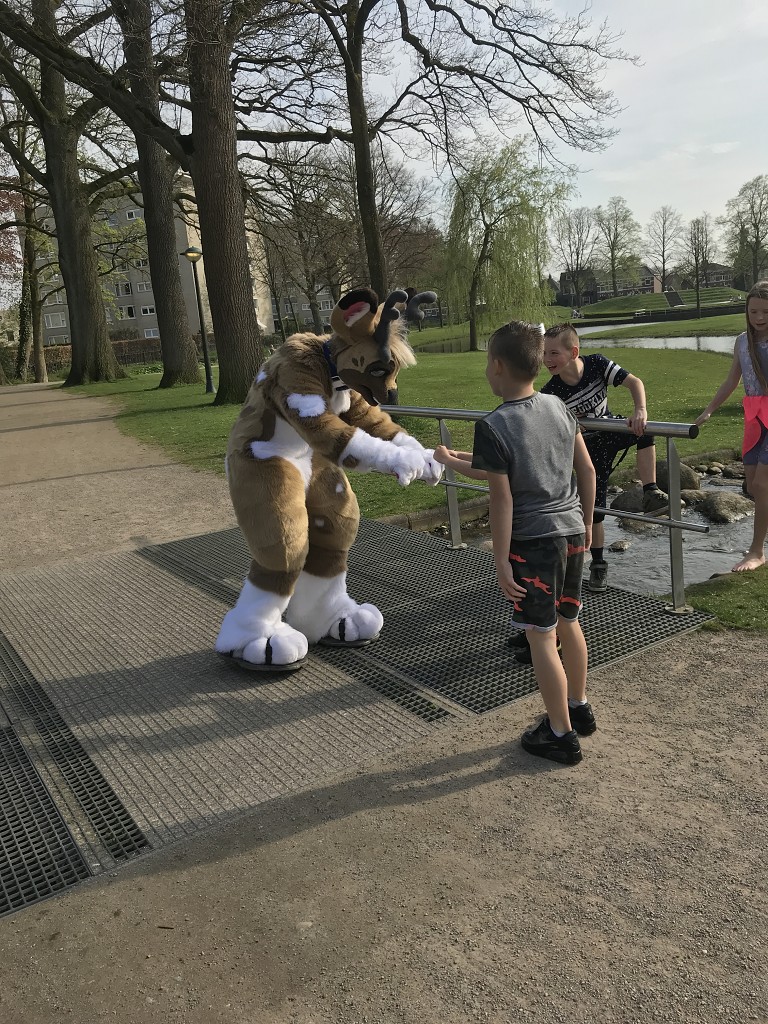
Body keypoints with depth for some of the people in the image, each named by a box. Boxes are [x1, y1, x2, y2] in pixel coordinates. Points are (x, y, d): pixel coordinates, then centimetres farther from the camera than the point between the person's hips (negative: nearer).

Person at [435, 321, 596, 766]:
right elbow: (588, 470, 8)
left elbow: (502, 499, -17)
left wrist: (501, 560, -10)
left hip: (533, 541, -7)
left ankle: (561, 736, 16)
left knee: (542, 637, 5)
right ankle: (580, 708, 38)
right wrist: (587, 521, 21)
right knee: (569, 623, 21)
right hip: (571, 532, 7)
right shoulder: (558, 406, 2)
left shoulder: (493, 427, -17)